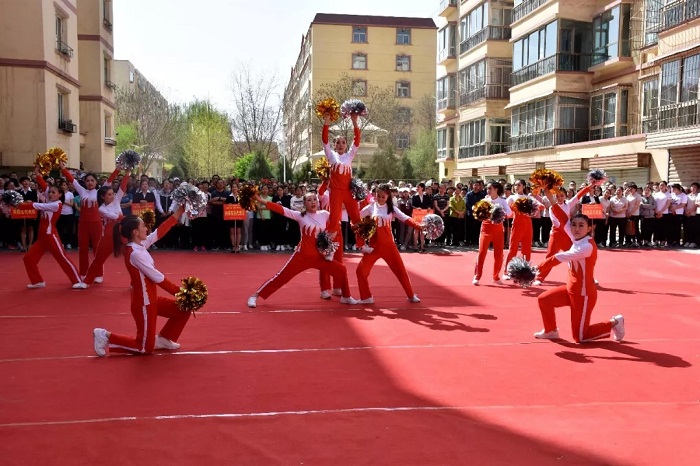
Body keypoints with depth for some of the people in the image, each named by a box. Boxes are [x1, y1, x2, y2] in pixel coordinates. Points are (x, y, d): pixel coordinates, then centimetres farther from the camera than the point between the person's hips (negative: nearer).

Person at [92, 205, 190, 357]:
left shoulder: (139, 245, 1)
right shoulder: (135, 254, -25)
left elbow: (159, 232, 7)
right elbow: (157, 278, -24)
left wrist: (178, 212, 7)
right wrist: (180, 292, -17)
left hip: (151, 299, 9)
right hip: (143, 304, -9)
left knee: (183, 310, 13)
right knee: (145, 347, 2)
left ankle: (163, 338, 24)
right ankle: (106, 336, 8)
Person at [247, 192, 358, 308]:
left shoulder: (325, 215, -2)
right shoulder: (300, 216, -9)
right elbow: (282, 210, -17)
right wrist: (263, 201, -25)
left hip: (320, 256, 3)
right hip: (302, 256, -3)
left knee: (341, 270, 0)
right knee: (281, 276, -7)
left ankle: (346, 297, 22)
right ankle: (255, 296, 2)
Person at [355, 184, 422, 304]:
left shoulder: (391, 208, -1)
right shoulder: (371, 207, -1)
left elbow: (406, 219, -12)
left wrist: (419, 226, -27)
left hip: (388, 245, 0)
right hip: (374, 245, 0)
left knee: (400, 270, 4)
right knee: (361, 270, -8)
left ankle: (411, 295, 21)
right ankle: (366, 297, 6)